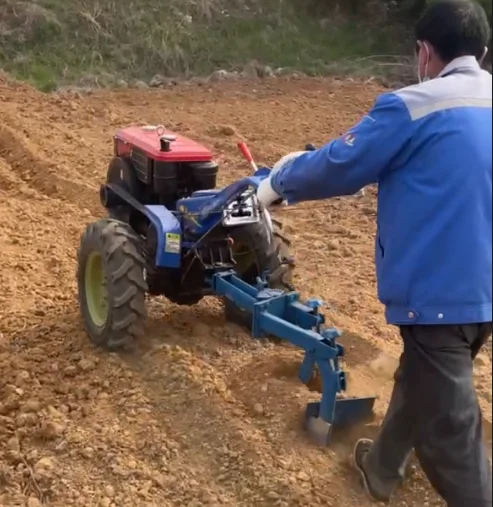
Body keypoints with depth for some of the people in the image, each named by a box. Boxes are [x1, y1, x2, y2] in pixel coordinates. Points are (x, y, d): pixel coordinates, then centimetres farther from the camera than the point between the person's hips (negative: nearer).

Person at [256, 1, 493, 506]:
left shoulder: (412, 107, -14)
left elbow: (340, 167, -7)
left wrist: (280, 182, 13)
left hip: (438, 289, -8)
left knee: (448, 425, 0)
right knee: (419, 380, 28)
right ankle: (382, 466, 51)